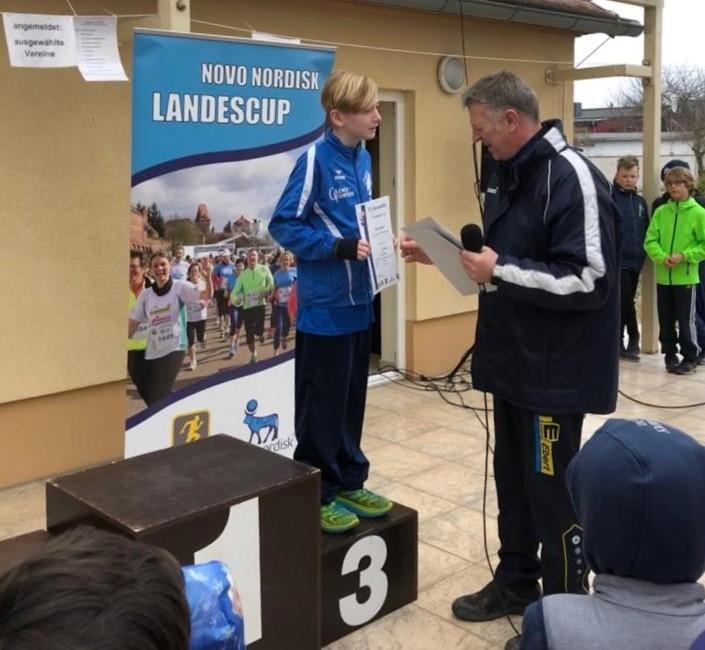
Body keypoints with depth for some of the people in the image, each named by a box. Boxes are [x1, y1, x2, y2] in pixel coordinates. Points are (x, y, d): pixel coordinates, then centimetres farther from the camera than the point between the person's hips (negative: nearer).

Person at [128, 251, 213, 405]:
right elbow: (133, 323, 5)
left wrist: (208, 277, -36)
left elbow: (207, 295, -17)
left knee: (160, 395, -11)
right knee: (150, 397, 9)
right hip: (152, 352, 4)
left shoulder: (179, 287, -6)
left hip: (174, 348, -4)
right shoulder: (145, 295, 4)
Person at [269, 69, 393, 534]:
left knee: (352, 399, 16)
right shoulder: (316, 160, -14)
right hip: (325, 304, -7)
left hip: (358, 300, 8)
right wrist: (339, 247, -22)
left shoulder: (363, 159, 9)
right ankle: (318, 494, 18)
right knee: (322, 404, 4)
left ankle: (349, 483, 30)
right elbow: (284, 226, -14)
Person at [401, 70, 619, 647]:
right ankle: (515, 582, 38)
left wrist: (500, 273, -24)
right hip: (513, 361, 9)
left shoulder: (572, 178, -20)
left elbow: (588, 281, -26)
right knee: (512, 479, 20)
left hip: (555, 371, -9)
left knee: (552, 490, 4)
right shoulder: (508, 174, 10)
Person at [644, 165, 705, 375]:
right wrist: (662, 257, -17)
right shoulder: (660, 212, 4)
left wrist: (684, 256, -18)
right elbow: (650, 241, 1)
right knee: (666, 321, 11)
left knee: (686, 321, 2)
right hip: (663, 277, 4)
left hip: (686, 277, -4)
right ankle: (670, 355, 24)